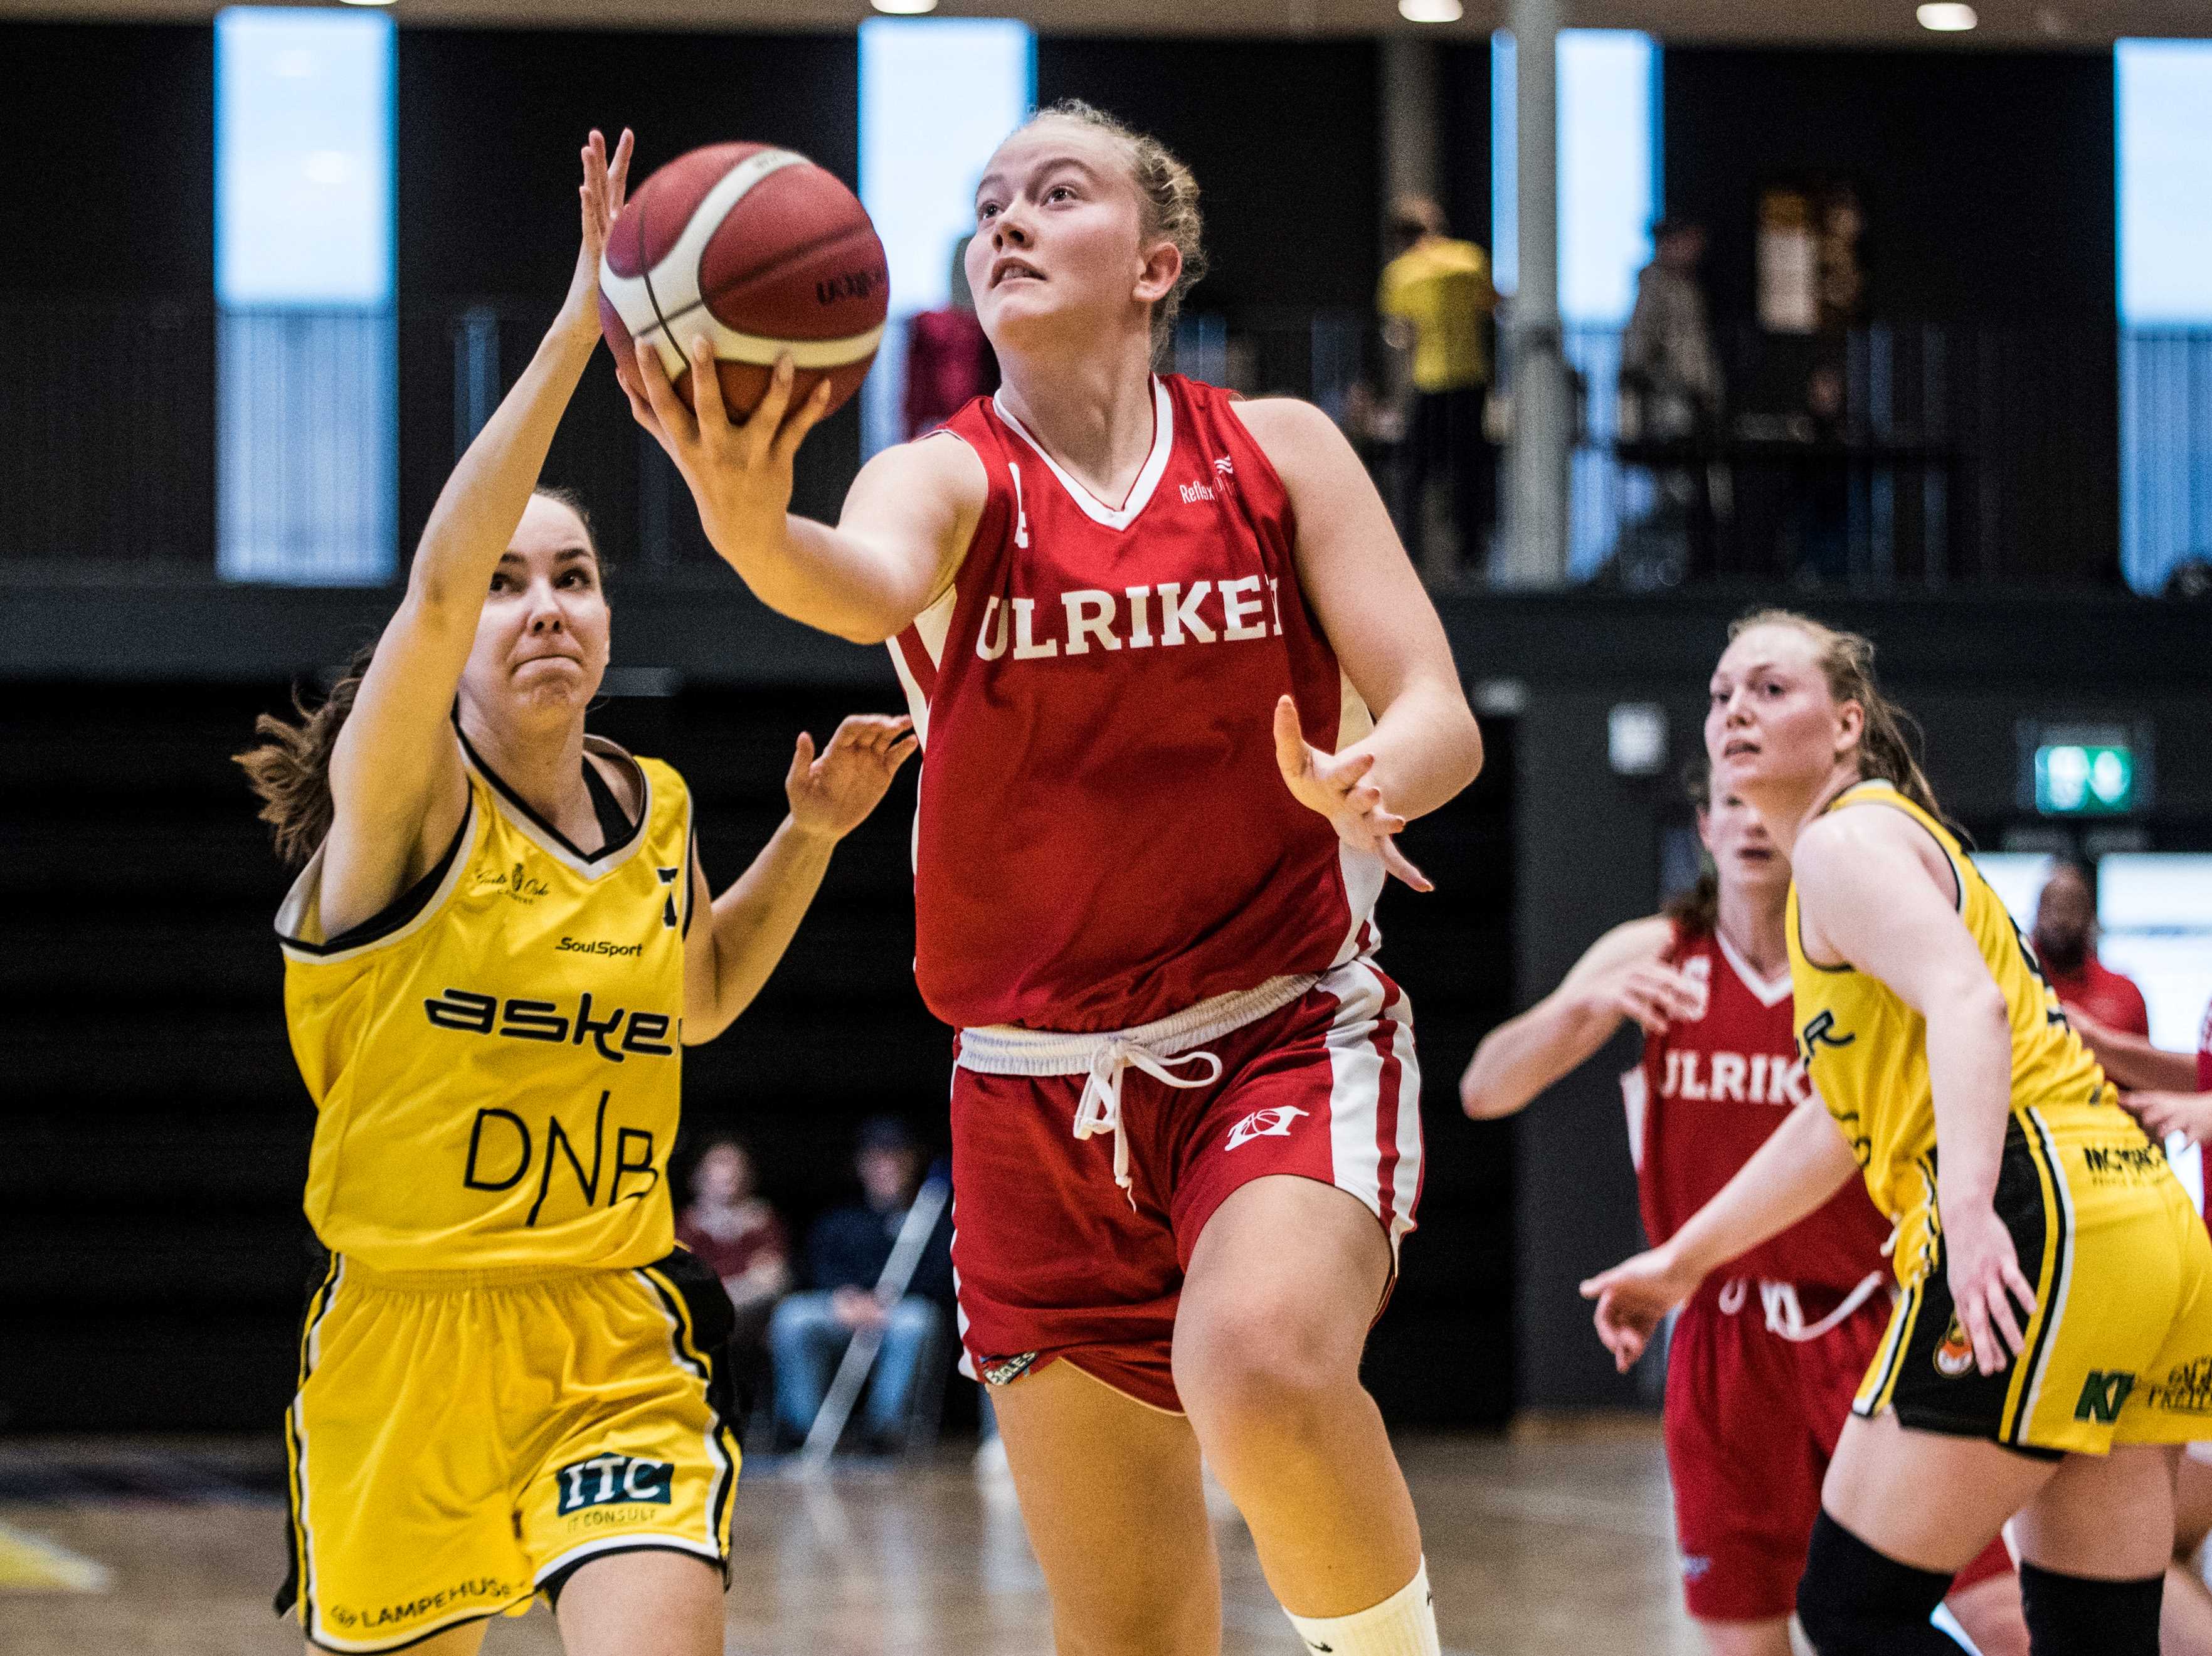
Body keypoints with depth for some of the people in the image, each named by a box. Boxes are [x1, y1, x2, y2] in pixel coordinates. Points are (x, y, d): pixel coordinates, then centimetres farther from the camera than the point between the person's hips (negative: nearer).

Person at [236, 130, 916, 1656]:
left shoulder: (653, 810, 6)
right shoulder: (402, 797, -10)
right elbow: (436, 578, -30)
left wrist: (812, 833, 11)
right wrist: (583, 323, -39)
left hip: (618, 1349, 3)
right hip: (405, 1343, -2)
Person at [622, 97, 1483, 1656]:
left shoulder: (1277, 451, 1)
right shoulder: (949, 479, -3)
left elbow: (1440, 714, -4)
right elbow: (872, 588, -27)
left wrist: (1370, 779, -29)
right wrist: (753, 531, -51)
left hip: (1290, 1035, -2)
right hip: (1044, 1096, 2)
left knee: (1263, 1375, -33)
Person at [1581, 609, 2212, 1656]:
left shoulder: (1845, 841, -1)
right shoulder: (1889, 840, 29)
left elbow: (1967, 1000, -21)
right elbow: (1841, 1122, 37)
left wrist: (1969, 1205, -35)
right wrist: (1683, 1259, 42)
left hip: (2041, 1214, -10)